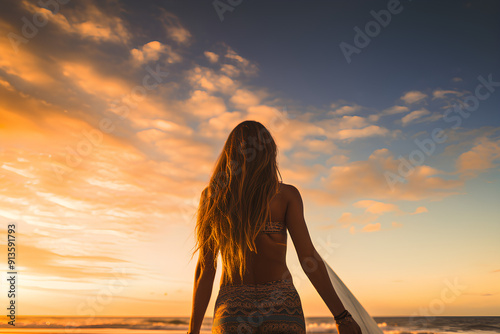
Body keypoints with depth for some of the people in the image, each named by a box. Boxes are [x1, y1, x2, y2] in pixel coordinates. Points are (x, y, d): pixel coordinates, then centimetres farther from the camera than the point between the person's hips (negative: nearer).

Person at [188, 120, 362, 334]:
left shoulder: (212, 196, 4)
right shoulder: (286, 194, 0)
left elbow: (205, 268, 3)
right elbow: (308, 257, -6)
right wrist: (342, 316, -2)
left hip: (231, 309, 2)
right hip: (280, 308, -1)